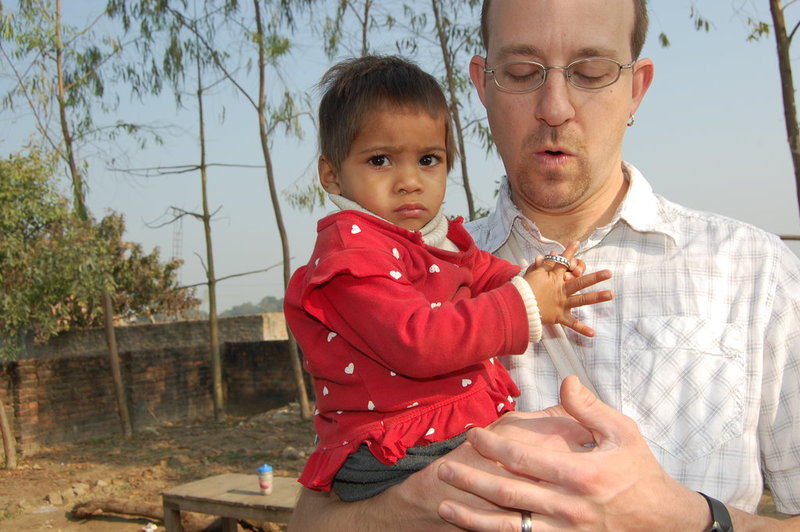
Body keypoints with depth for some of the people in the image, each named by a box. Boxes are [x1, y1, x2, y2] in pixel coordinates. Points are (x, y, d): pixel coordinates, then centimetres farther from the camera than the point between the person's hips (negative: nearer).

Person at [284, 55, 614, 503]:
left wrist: (541, 282, 3)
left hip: (469, 440, 10)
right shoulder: (350, 244, -11)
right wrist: (524, 306, -17)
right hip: (398, 462, -9)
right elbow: (417, 341, -22)